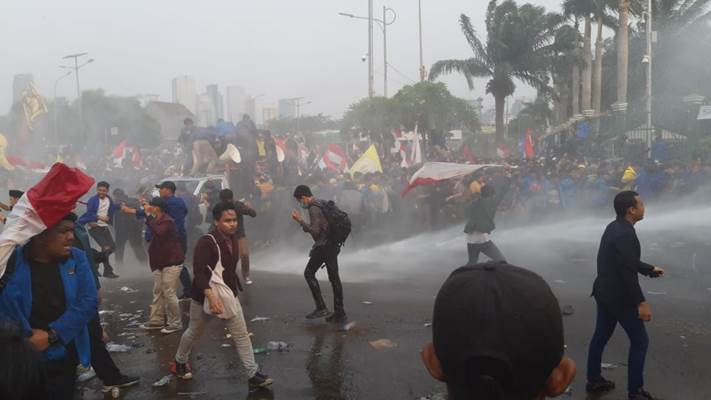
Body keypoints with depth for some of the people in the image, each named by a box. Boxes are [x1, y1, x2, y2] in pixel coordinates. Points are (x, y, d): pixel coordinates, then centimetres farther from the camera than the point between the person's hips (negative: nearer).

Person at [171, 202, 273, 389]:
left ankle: (253, 375, 4)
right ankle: (180, 362, 43)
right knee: (194, 333, 17)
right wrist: (211, 295, -43)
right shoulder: (206, 242, -24)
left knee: (242, 334, -1)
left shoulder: (233, 240, 0)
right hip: (205, 297, -6)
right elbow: (198, 272, -32)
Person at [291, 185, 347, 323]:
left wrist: (300, 221, -15)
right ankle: (339, 313, 12)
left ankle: (321, 308, 0)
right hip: (333, 245, 9)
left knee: (309, 273, 2)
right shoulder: (322, 204, 15)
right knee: (334, 278, 9)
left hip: (323, 246, -9)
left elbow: (315, 231, -21)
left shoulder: (313, 209, -15)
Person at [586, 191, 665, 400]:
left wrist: (649, 269, 27)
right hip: (618, 296, -10)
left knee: (601, 336, 18)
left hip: (605, 291, 10)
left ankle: (594, 380, 30)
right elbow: (627, 272, -26)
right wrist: (640, 302, -21)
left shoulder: (615, 227, 6)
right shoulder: (625, 234, -25)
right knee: (640, 341, 5)